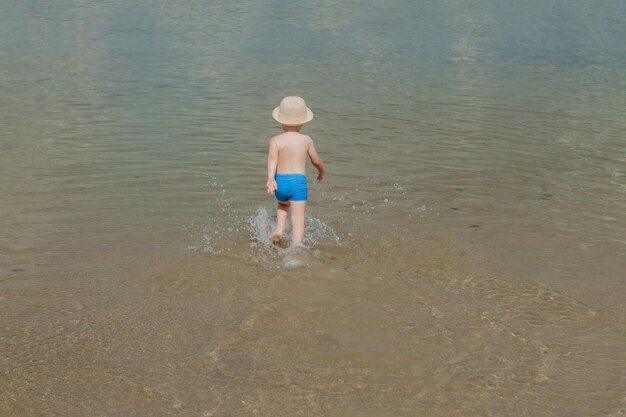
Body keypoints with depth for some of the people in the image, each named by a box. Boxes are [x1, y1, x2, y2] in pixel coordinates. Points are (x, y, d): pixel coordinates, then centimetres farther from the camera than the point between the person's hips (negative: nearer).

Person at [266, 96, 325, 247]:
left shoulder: (275, 140, 2)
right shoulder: (306, 140, 5)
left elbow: (272, 158, -16)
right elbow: (316, 161, 15)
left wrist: (270, 178, -28)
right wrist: (321, 172, 36)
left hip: (280, 181, 2)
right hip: (298, 181, -2)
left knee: (283, 204, 34)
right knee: (298, 219, -4)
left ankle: (279, 229, 15)